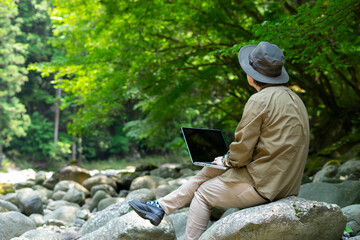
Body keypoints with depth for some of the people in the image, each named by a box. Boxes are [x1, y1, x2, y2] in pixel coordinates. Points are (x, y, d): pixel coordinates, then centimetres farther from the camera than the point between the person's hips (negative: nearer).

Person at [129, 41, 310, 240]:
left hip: (262, 183, -9)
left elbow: (242, 150, -19)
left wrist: (226, 160, 3)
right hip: (284, 181, 9)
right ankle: (160, 207, 24)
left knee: (203, 193, 10)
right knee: (211, 170, 18)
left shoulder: (259, 101, -18)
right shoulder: (293, 98, 11)